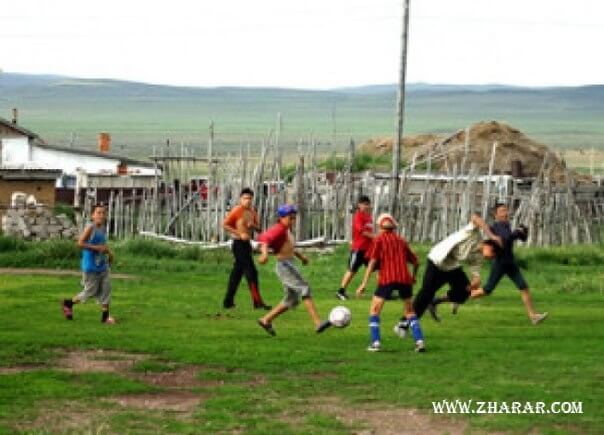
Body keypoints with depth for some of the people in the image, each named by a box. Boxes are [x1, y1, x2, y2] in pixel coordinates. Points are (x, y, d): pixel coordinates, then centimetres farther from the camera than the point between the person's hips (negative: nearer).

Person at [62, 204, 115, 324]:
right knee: (90, 292, 4)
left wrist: (108, 253, 9)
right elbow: (80, 243, -22)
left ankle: (105, 316, 7)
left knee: (106, 291, 2)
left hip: (103, 266, 7)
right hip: (91, 267, -7)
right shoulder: (90, 227, -15)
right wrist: (97, 248, -23)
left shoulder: (102, 228, 8)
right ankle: (68, 303, 25)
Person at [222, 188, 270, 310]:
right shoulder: (237, 211, -10)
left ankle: (228, 301, 18)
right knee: (251, 272, -10)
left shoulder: (253, 212, 11)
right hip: (239, 244, -8)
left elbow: (259, 229, 15)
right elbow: (225, 225, -13)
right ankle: (257, 302, -10)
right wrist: (240, 234, -17)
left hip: (247, 244, 8)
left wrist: (253, 225, -8)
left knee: (237, 273, 11)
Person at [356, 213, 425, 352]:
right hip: (404, 278, 4)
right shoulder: (401, 241, 19)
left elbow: (372, 262, -4)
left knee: (374, 310, 7)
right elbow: (416, 262, 19)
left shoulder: (378, 240, 7)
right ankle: (419, 341, 4)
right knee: (410, 312, 17)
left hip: (386, 279, -4)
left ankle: (375, 342, -5)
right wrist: (413, 277, 38)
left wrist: (364, 284, -6)